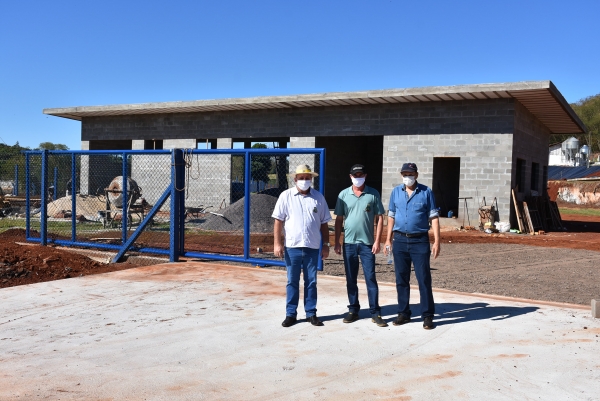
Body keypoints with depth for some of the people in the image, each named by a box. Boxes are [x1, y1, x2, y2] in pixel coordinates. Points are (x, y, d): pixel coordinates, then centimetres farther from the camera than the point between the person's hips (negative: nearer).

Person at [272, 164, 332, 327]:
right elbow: (278, 221, 0)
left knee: (311, 282, 9)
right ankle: (290, 314, 15)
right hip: (292, 246, -1)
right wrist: (277, 243, -6)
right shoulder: (286, 196, 0)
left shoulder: (318, 197, 5)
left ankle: (311, 313, 19)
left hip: (312, 247, 1)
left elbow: (324, 223, 9)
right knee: (292, 282, 6)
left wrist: (326, 244, 6)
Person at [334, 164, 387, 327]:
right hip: (349, 243, 2)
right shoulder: (344, 195, 4)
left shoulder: (373, 194, 0)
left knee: (371, 278, -1)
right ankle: (353, 310, 19)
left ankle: (375, 313, 5)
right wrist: (337, 242, 2)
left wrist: (377, 241, -7)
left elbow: (379, 218, 0)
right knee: (351, 279, 9)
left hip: (367, 243, -2)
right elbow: (339, 220, 7)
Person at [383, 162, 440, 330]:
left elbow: (433, 217, -2)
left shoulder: (426, 192, -1)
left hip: (420, 241, -3)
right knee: (401, 279, 9)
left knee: (424, 279, -1)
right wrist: (388, 240, 8)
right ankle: (403, 313, 20)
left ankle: (427, 316, 7)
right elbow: (391, 217, 12)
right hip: (400, 241, 3)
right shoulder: (396, 192, 8)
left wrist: (437, 242, -8)